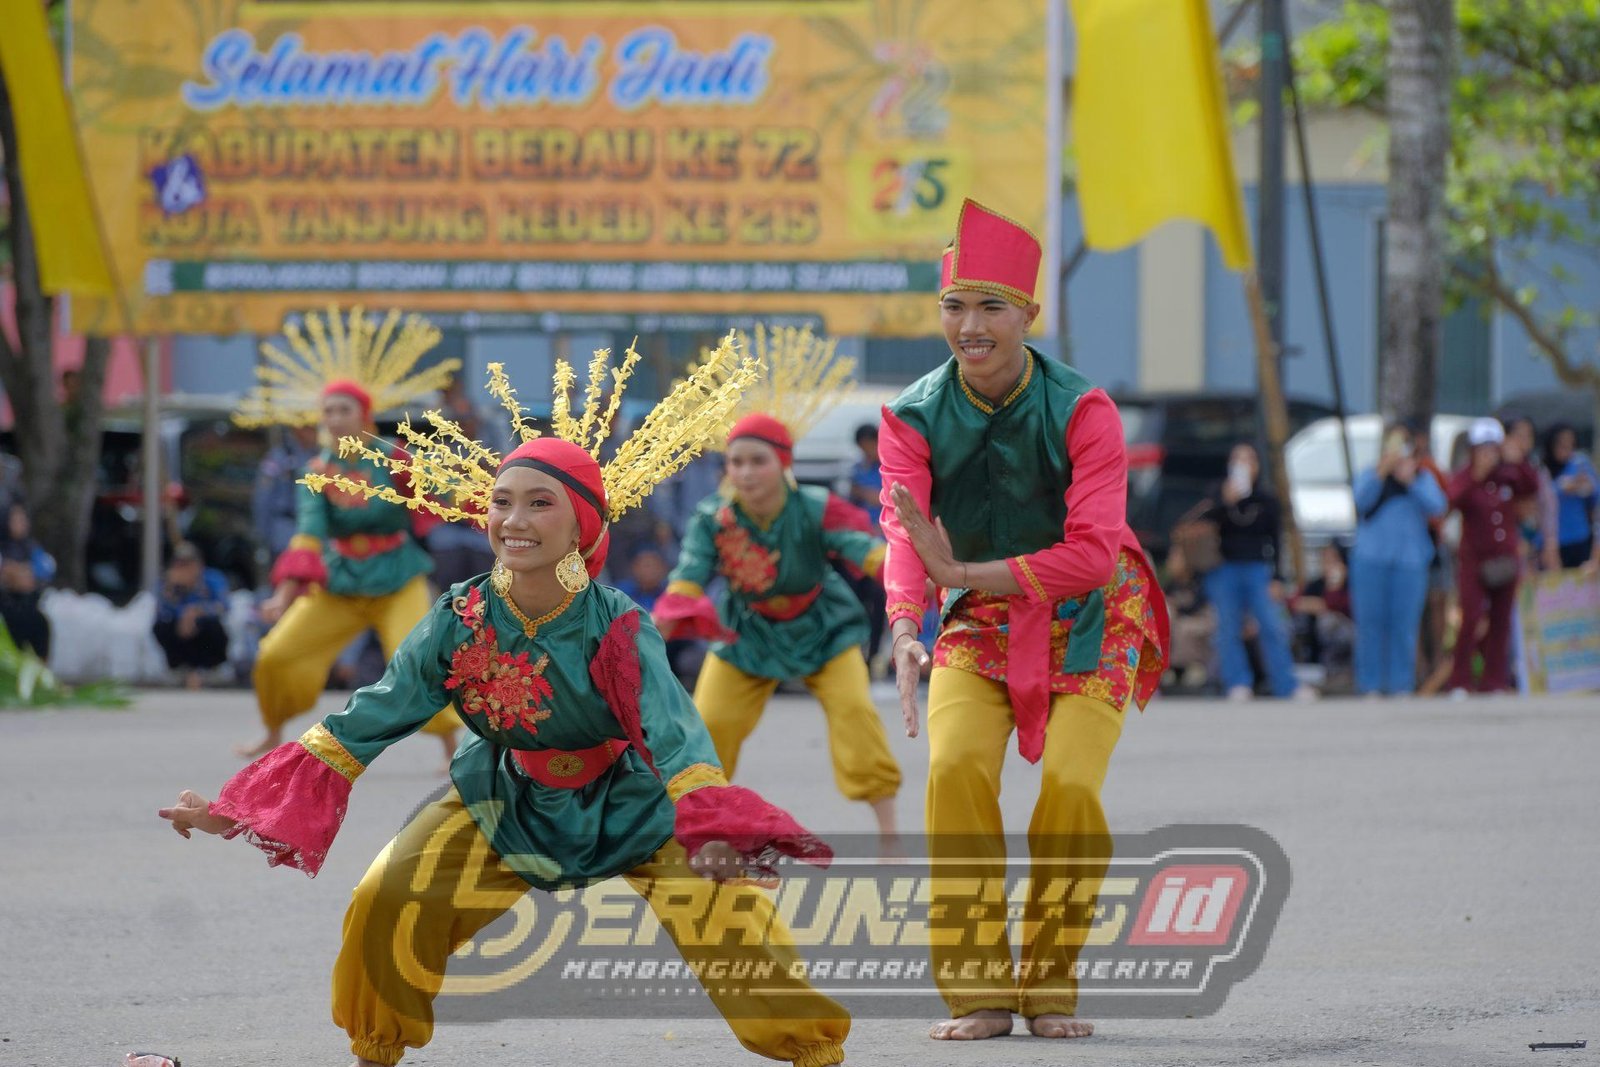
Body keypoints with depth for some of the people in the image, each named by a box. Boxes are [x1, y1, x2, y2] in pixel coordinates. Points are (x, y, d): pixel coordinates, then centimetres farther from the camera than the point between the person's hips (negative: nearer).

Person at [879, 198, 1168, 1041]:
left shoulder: (1082, 412, -17)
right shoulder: (914, 419, -9)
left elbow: (1095, 554, -25)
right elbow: (907, 538, -23)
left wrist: (964, 574, -34)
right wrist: (903, 634, -43)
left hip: (1087, 624, -2)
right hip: (978, 625, 2)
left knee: (1071, 784, -21)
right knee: (957, 767, -23)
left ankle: (1050, 985, 0)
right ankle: (977, 991, -14)